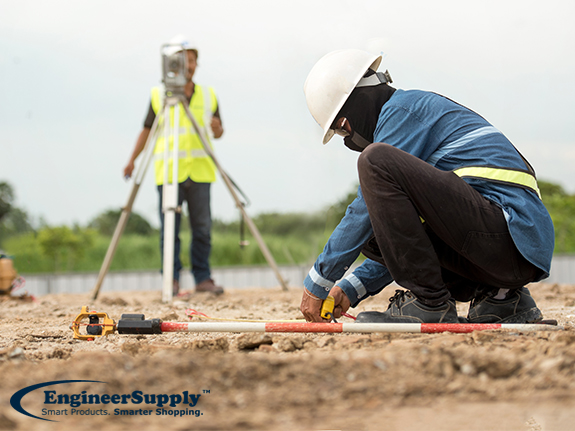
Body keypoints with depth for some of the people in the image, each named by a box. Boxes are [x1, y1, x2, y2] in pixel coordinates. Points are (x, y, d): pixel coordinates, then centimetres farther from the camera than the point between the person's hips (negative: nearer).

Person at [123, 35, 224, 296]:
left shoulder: (208, 95, 10)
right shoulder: (158, 95, 5)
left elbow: (219, 134, 15)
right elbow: (147, 130, 11)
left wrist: (216, 127, -8)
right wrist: (132, 160, 5)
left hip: (199, 171, 2)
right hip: (168, 171, -2)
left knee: (202, 228, 0)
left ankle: (203, 278, 7)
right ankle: (172, 280, 2)